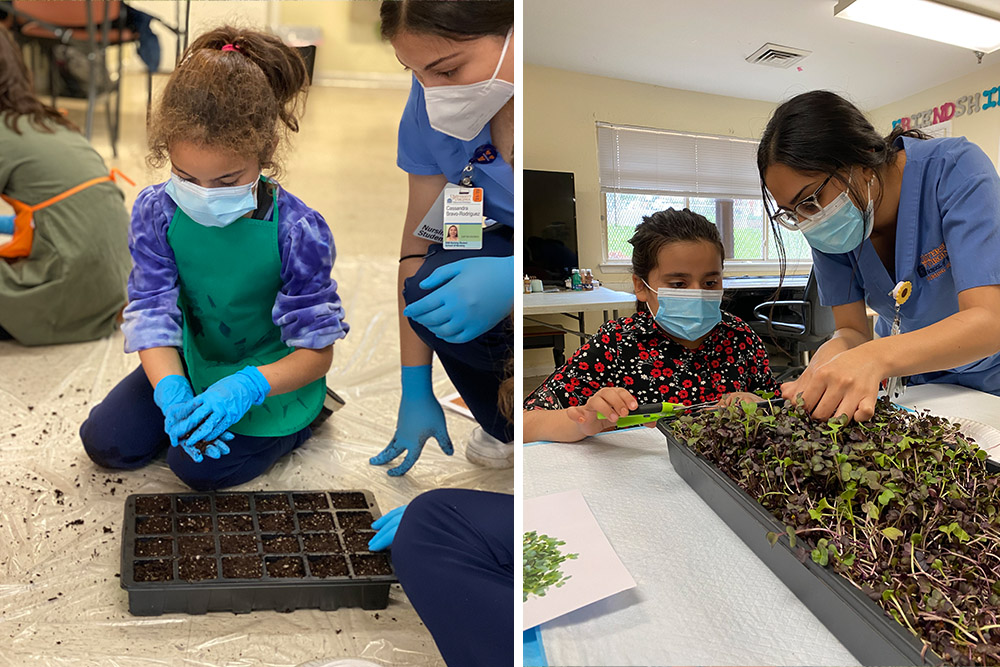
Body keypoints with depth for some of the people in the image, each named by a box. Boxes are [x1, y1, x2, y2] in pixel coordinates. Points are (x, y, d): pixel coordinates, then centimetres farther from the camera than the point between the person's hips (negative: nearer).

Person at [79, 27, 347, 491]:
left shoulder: (297, 232, -27)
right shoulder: (156, 211, -15)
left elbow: (317, 350, -22)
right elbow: (152, 315, -14)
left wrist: (244, 388, -39)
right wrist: (172, 394, -34)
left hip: (272, 373, -4)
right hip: (194, 360, 5)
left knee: (200, 466, -15)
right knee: (107, 442, 0)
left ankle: (295, 421, 9)